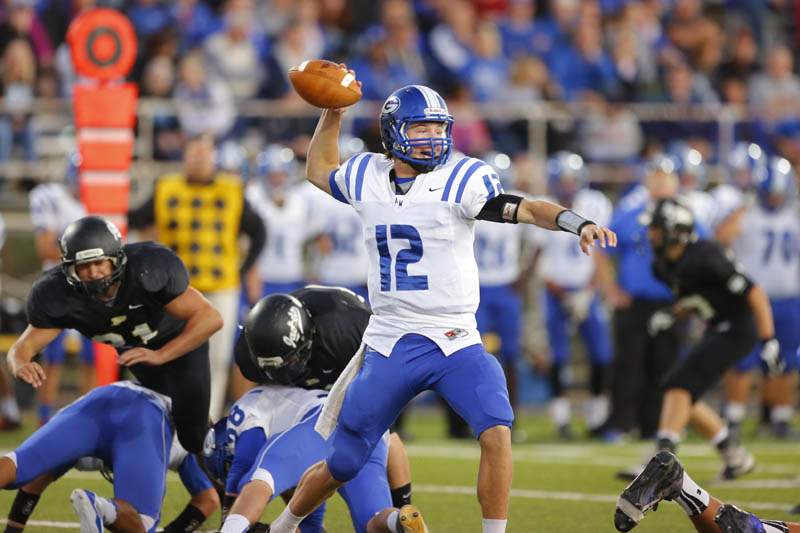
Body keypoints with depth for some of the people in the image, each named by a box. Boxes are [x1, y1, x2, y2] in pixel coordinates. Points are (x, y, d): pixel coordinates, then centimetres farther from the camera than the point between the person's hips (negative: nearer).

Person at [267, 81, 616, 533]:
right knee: (341, 466, 8)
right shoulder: (366, 176, 6)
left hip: (455, 340, -2)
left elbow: (525, 209, -19)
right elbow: (320, 172, 29)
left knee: (497, 433, -26)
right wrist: (333, 113, 21)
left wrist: (577, 223, -35)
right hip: (390, 343, 3)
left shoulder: (461, 179, -6)